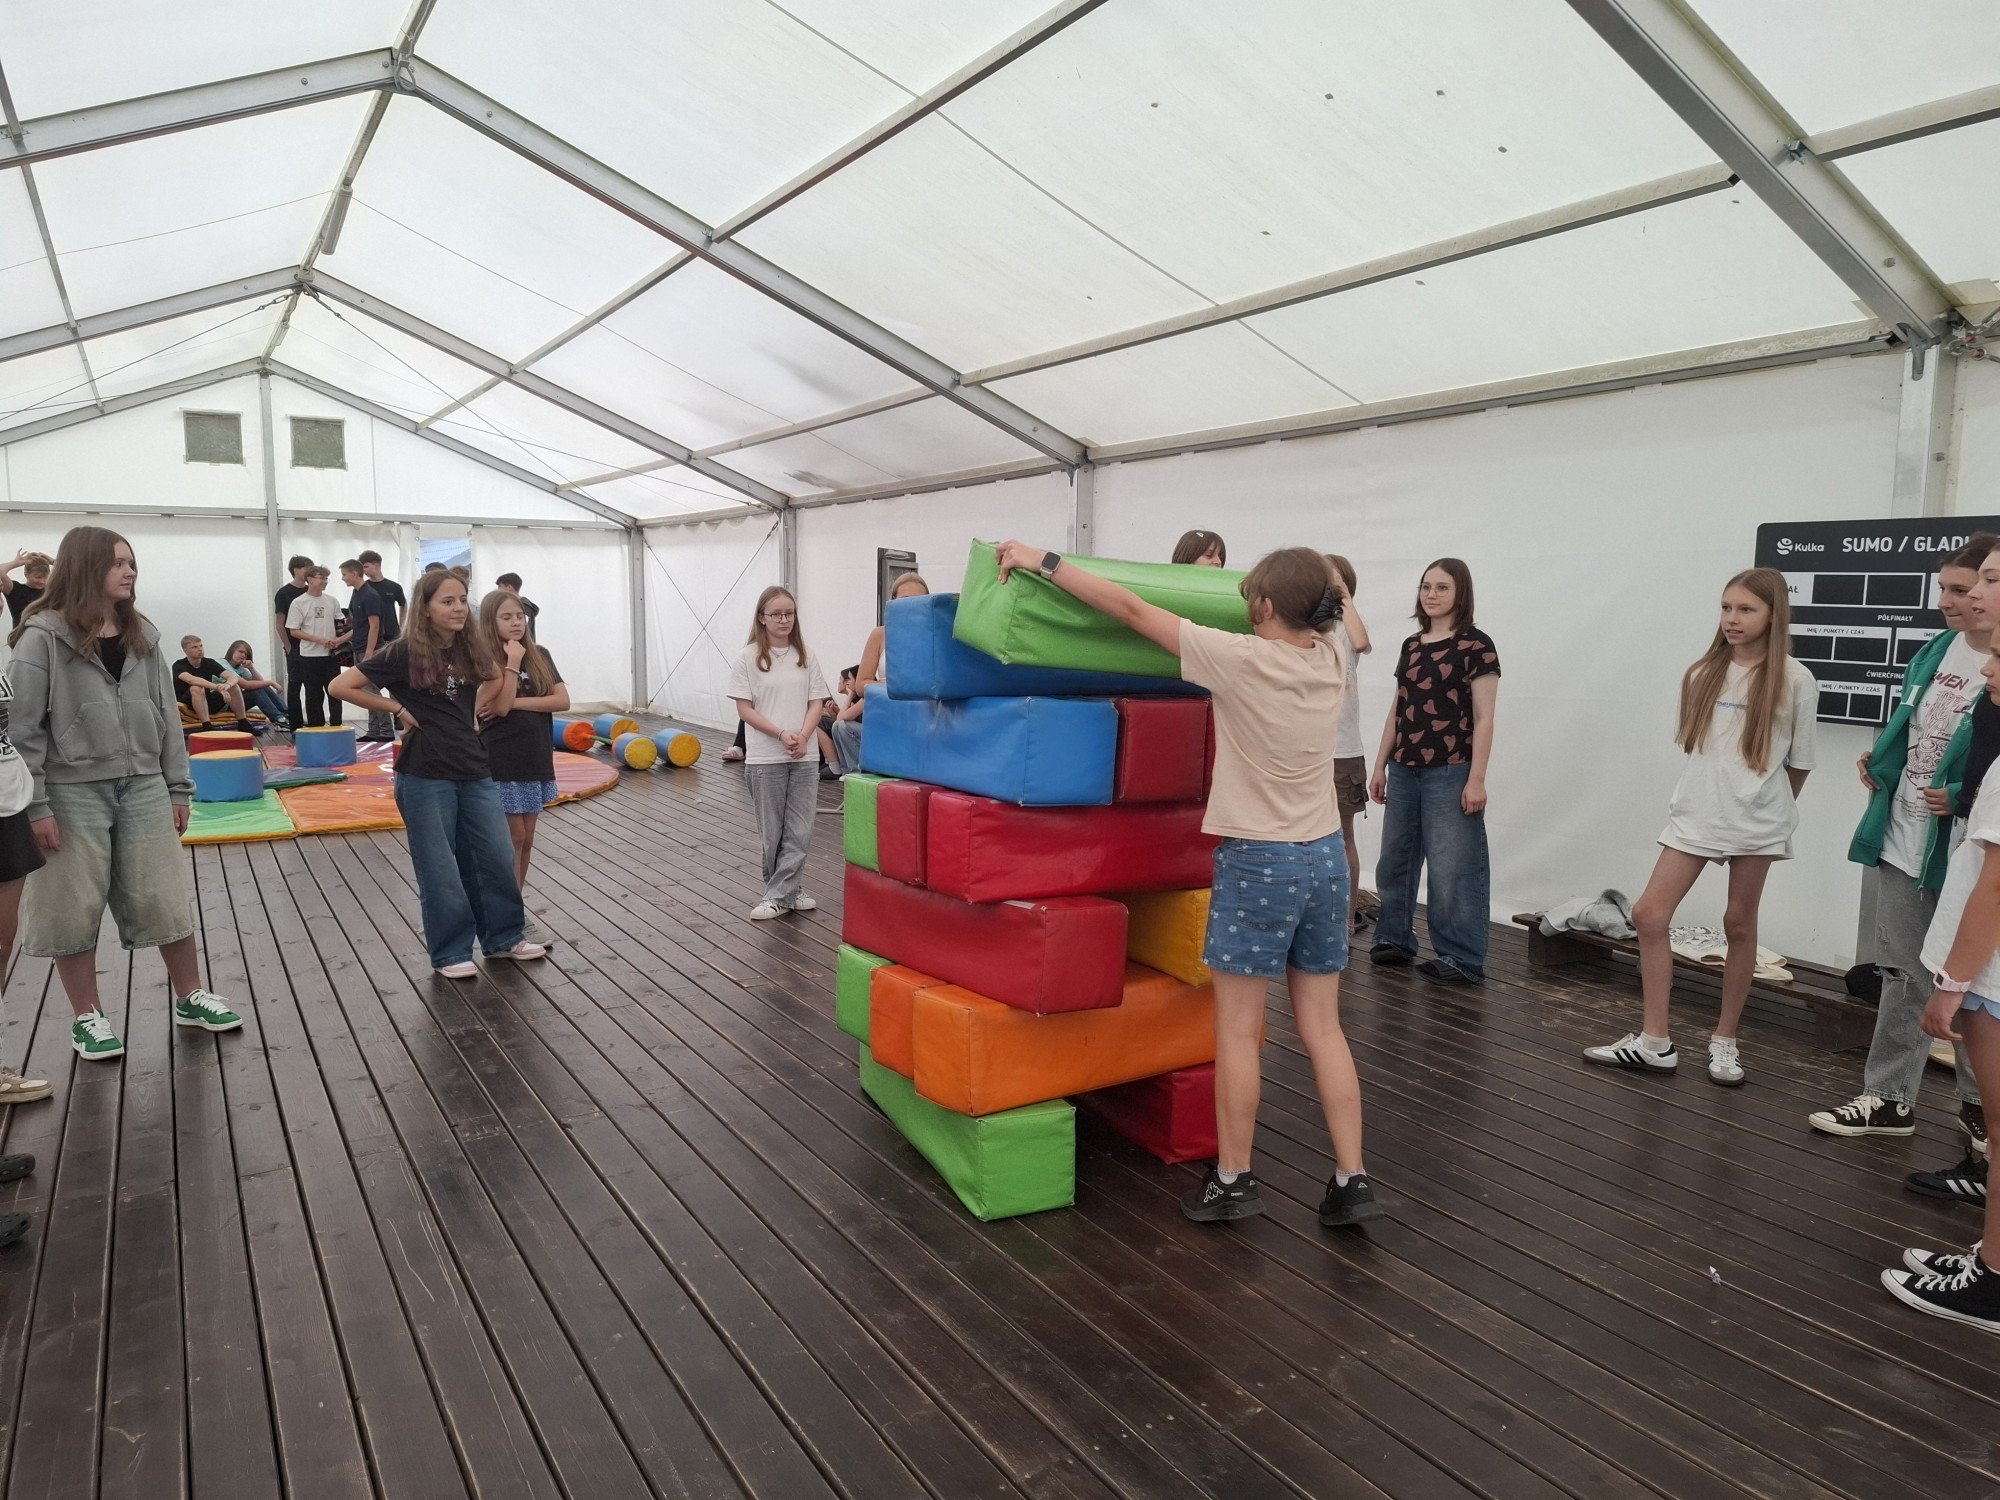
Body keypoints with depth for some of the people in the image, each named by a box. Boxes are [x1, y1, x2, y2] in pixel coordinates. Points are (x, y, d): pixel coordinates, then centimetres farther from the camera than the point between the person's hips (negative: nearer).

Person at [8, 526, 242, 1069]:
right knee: (76, 911, 6)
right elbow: (22, 726, -9)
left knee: (166, 899, 8)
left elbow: (166, 714, 11)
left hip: (143, 787, 4)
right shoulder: (44, 637, -7)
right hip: (74, 792, -4)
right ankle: (87, 1018, 20)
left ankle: (189, 998, 21)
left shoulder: (142, 635, 8)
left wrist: (178, 788, 8)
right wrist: (35, 806, -12)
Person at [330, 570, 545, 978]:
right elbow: (342, 686, -8)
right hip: (425, 777, -5)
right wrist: (398, 708, -8)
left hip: (474, 771, 5)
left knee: (497, 857, 7)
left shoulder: (470, 649, 4)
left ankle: (503, 938, 23)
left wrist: (474, 710, 9)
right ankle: (451, 953, 16)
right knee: (440, 869, 3)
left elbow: (494, 680, 25)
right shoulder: (405, 653, -10)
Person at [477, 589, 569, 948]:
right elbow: (500, 706, -20)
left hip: (536, 760, 5)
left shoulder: (539, 656, 6)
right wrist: (513, 662, -19)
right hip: (501, 763, -5)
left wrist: (518, 702, -13)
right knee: (513, 838, -2)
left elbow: (563, 701, -4)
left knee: (526, 840, 11)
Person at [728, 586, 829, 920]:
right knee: (772, 833, 5)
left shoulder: (805, 658, 7)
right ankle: (785, 892, 20)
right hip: (765, 758, -3)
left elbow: (816, 703, 6)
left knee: (800, 832, 0)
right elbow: (745, 709, -6)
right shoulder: (747, 659, -3)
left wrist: (803, 736, -12)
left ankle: (777, 895, 9)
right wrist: (782, 734, -16)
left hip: (805, 757, 3)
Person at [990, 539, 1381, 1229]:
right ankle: (1351, 1180, 16)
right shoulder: (1329, 661, 1)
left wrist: (1040, 560, -7)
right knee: (1323, 1026, 12)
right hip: (1326, 858, 7)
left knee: (1237, 1028, 6)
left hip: (1258, 863, -6)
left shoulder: (1241, 660, -16)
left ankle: (1233, 1179, 17)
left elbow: (1131, 608, -13)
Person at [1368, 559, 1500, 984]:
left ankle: (1463, 960, 4)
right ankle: (1395, 938, 26)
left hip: (1450, 772, -6)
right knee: (1395, 860, 12)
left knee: (1453, 868, -4)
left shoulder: (1476, 645, -6)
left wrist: (1476, 778, -13)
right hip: (1404, 770, 6)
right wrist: (1380, 766, 14)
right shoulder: (1411, 646, 12)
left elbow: (1483, 718, -8)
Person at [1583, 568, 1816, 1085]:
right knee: (1649, 913, -5)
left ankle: (1724, 1040, 21)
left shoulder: (1794, 680, -4)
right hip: (1696, 813, 3)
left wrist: (1771, 808, 11)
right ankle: (1654, 1041, 2)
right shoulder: (1702, 674, 6)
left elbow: (1799, 761, 4)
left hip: (1756, 820, -3)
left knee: (1739, 924, 6)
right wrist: (1715, 789, 13)